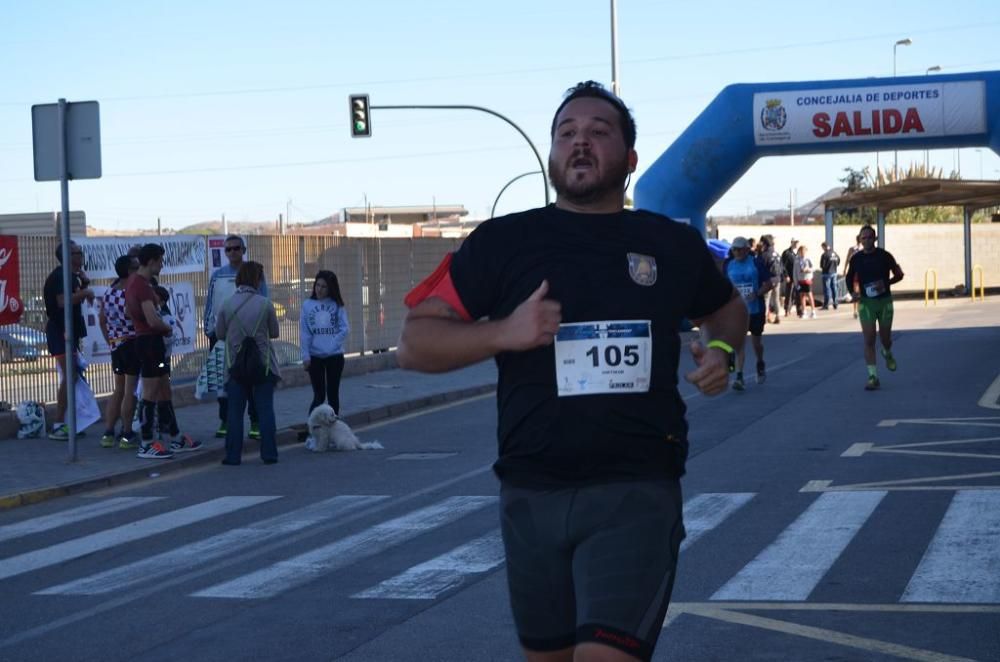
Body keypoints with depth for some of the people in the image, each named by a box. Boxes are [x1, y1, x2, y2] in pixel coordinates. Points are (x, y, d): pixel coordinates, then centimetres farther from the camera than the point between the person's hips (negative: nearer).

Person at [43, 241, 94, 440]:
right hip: (61, 331, -11)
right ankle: (58, 425, -14)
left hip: (68, 331, 11)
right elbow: (63, 301, -28)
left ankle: (63, 423, 18)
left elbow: (76, 299, 22)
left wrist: (83, 285, 6)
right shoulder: (60, 276, -15)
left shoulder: (71, 276, 16)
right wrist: (85, 292, -17)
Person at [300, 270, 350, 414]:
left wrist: (331, 345, -14)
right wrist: (306, 355, -8)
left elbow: (345, 329, -4)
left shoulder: (337, 305, 2)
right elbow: (304, 333, -2)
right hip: (315, 357, -1)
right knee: (319, 395, -1)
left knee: (333, 394, 8)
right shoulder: (307, 304, 1)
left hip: (334, 355, 1)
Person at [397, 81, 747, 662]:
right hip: (532, 495, 2)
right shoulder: (502, 242, 2)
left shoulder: (674, 244, 7)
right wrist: (503, 333, -17)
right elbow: (415, 344, -1)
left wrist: (722, 350, 5)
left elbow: (726, 307, 27)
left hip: (637, 491, -1)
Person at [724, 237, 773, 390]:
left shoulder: (756, 264, -5)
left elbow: (768, 284, -5)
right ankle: (739, 377, -14)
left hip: (756, 309, -1)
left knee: (756, 340, 14)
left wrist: (756, 294, -20)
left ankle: (760, 365, 44)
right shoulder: (729, 266, 5)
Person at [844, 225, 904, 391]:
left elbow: (899, 274, 3)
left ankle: (887, 354, 45)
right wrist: (853, 292, -4)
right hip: (866, 302, 0)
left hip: (884, 301, 0)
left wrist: (886, 283, -16)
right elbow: (850, 278, 14)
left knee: (885, 338, 9)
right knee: (869, 340, -8)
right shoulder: (856, 258, -1)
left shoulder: (884, 256, -5)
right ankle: (873, 376, -6)